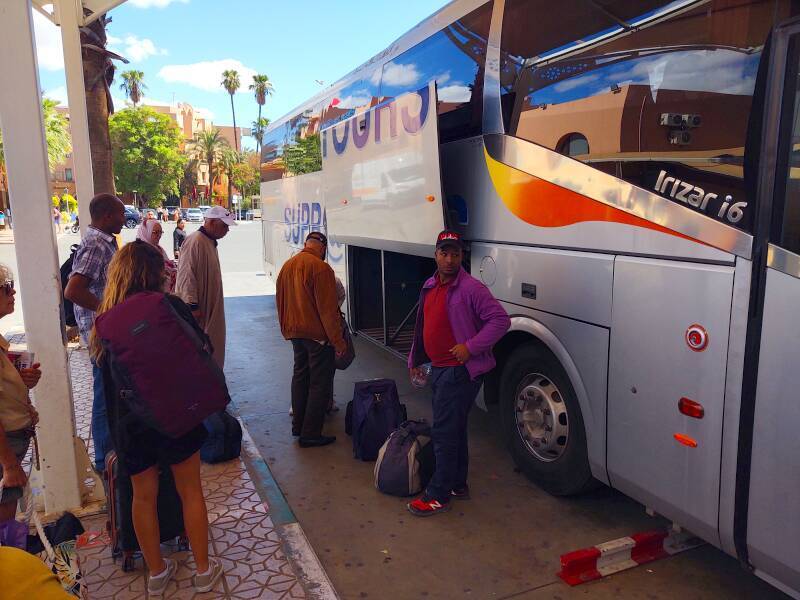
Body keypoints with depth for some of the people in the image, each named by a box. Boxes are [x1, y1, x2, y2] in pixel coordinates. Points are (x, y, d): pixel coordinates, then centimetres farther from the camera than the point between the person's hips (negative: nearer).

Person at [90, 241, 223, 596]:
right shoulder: (170, 307, -11)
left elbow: (102, 366, 6)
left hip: (128, 423, 3)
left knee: (143, 496, 18)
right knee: (190, 491, 13)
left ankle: (156, 573, 34)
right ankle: (204, 570, 25)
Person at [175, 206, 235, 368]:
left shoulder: (210, 242, 13)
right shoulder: (195, 241, -17)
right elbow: (186, 276, -22)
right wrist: (192, 306, -23)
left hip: (210, 309, 10)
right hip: (197, 309, -10)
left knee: (212, 348, 15)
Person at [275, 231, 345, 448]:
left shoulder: (287, 265, 7)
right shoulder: (320, 268, -18)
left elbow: (280, 302, 15)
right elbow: (328, 308, -19)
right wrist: (338, 340, -14)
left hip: (295, 332, 8)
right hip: (317, 334, -8)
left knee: (300, 376, 19)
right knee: (320, 383, 1)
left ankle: (298, 426, 29)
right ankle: (311, 434, 4)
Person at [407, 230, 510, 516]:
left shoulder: (471, 288, -15)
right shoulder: (430, 286, 11)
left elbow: (501, 320, -18)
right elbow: (423, 326, 21)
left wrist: (470, 347, -22)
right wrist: (415, 360, 22)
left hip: (460, 372, -9)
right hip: (438, 369, 9)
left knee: (444, 432, -5)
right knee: (454, 430, 18)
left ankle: (439, 495, 6)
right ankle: (458, 484, 32)